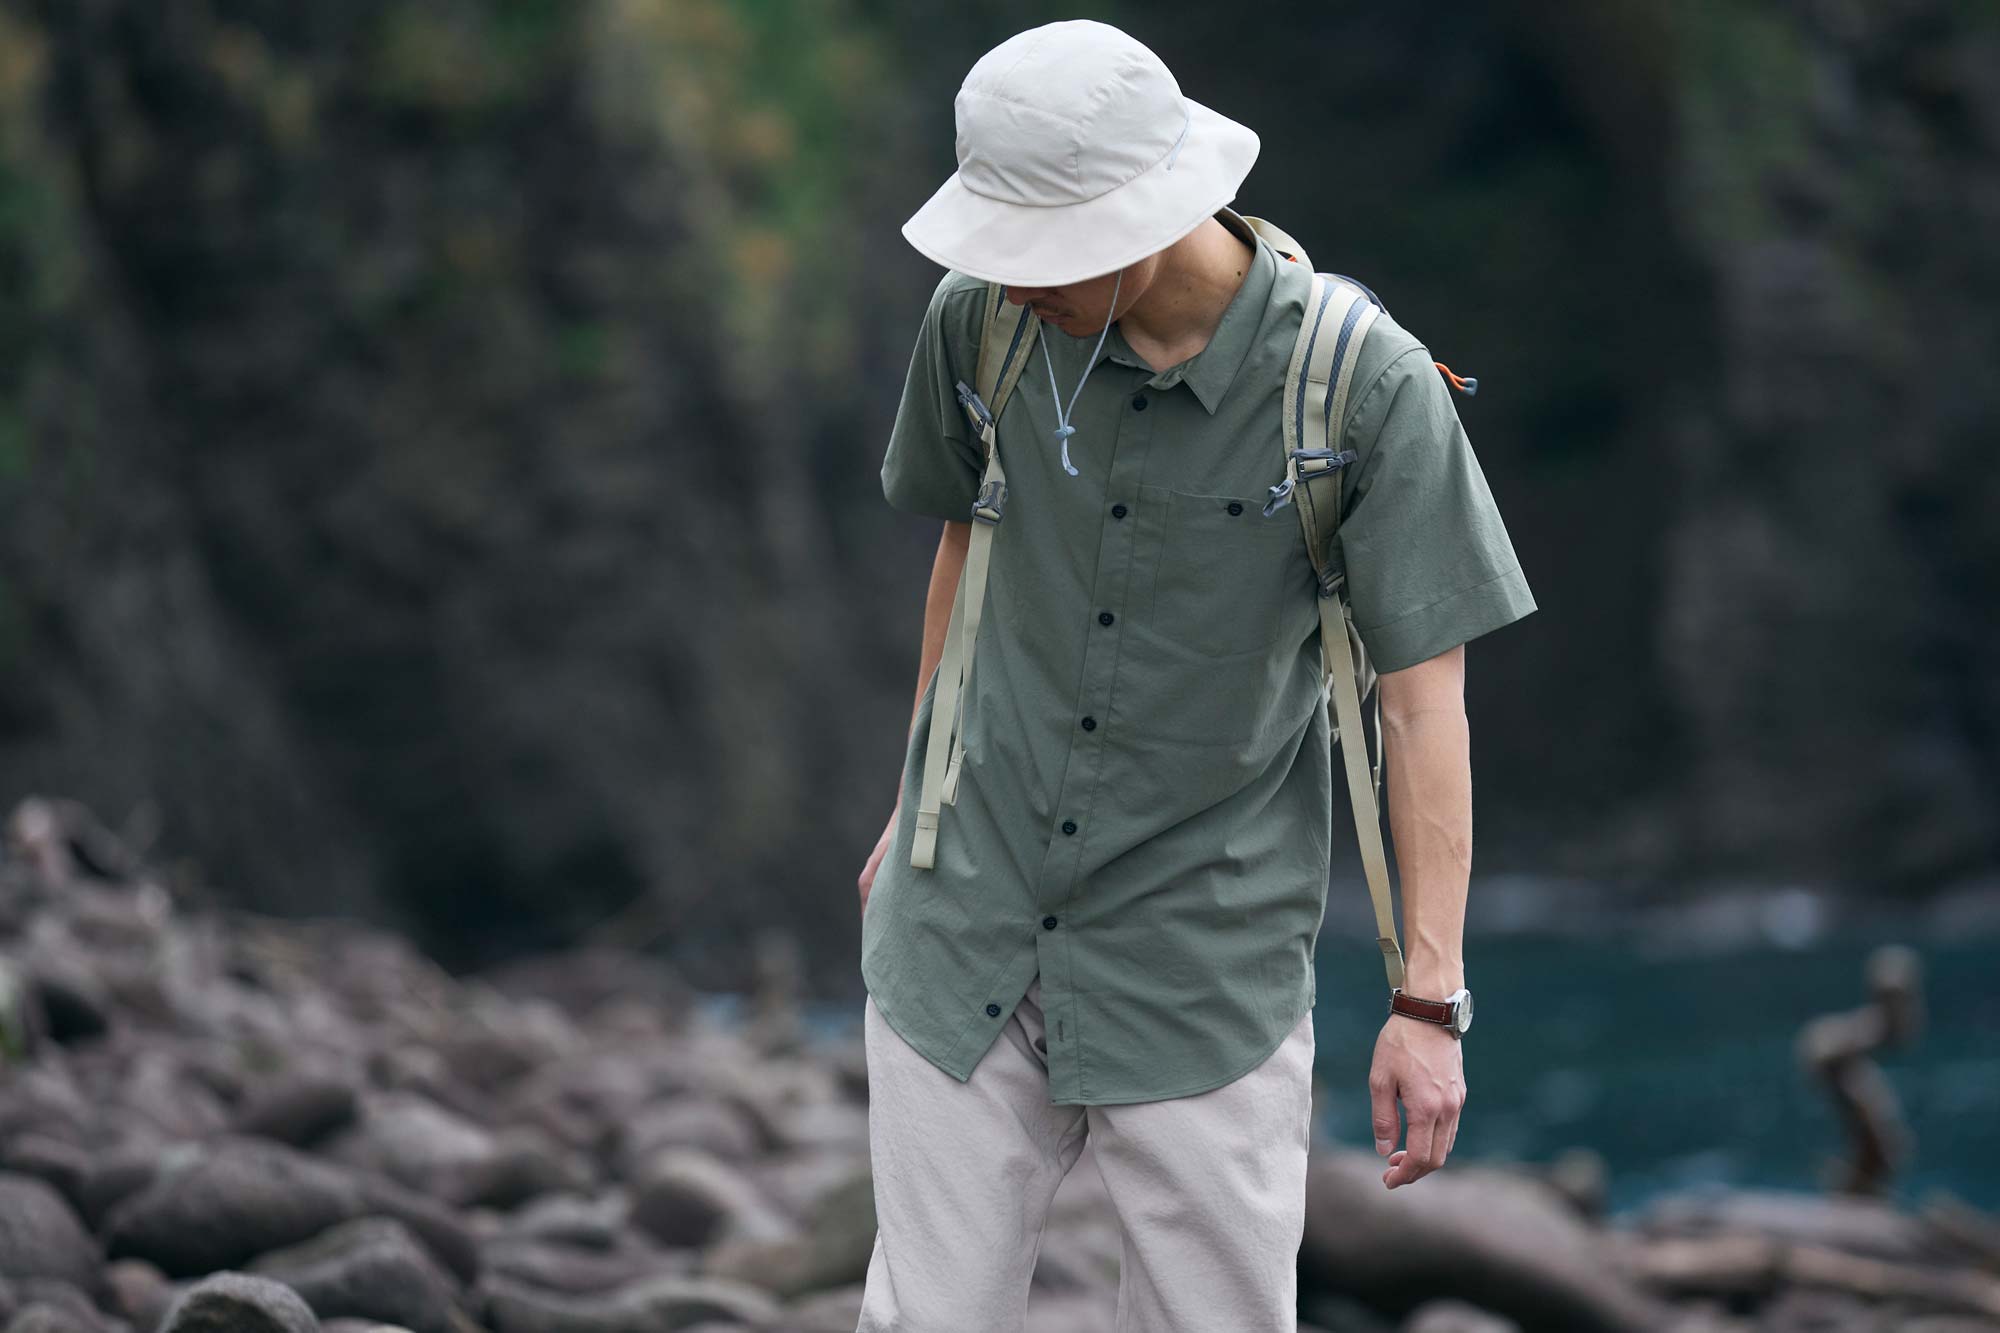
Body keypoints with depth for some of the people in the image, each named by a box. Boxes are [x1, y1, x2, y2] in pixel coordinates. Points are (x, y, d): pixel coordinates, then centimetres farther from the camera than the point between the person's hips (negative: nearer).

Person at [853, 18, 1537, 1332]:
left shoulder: (1365, 385, -16)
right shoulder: (984, 321, -5)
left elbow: (1426, 698, -11)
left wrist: (1430, 997, -13)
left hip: (1206, 968, -3)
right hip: (967, 926, 3)